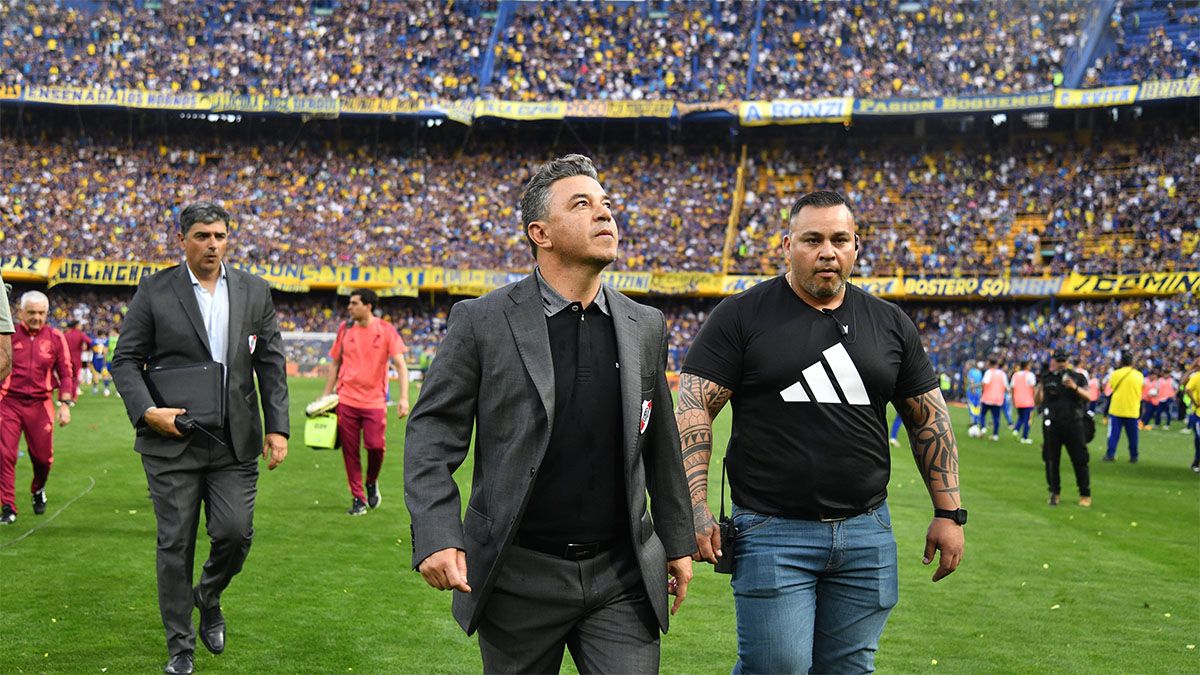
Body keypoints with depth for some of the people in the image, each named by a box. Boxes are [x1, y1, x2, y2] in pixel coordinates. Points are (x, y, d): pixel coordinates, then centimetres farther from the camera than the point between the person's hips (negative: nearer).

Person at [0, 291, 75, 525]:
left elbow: (66, 374, 7)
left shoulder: (55, 337, 3)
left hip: (40, 405, 1)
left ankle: (38, 491, 38)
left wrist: (65, 404, 0)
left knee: (43, 457, 6)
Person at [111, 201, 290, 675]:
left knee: (235, 532, -4)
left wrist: (277, 427, 1)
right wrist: (147, 411, -14)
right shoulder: (155, 291, 0)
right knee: (175, 544, 3)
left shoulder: (254, 292, 7)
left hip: (235, 443, 2)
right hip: (172, 440, -2)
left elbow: (271, 365, 9)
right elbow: (125, 360, 1)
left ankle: (209, 598, 29)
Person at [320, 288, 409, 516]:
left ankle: (372, 482, 20)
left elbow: (400, 364, -5)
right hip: (346, 400, 2)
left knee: (376, 445, -11)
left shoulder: (386, 330, -2)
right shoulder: (345, 329, 6)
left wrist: (404, 398, -15)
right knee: (350, 450, 2)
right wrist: (326, 395, 10)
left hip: (374, 400, -2)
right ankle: (358, 499, 14)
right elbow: (335, 363, 15)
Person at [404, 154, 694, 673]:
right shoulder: (482, 321, -5)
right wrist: (436, 535, -17)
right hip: (518, 576, -2)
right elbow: (432, 431, -5)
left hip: (621, 577, 2)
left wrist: (677, 541, 17)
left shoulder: (645, 327, 6)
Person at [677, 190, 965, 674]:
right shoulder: (742, 316, -2)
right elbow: (694, 408, -6)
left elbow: (929, 418, 14)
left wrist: (948, 512, 9)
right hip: (772, 533, -4)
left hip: (867, 533, 4)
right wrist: (695, 508, -15)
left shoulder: (890, 324, 10)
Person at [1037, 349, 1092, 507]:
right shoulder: (1047, 379, 6)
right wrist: (1040, 385, -16)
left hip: (1073, 424, -1)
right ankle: (1054, 493, 16)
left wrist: (1075, 387, -23)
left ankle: (1085, 495, 10)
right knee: (1051, 460, 5)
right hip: (1052, 425, 1)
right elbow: (1037, 402, 0)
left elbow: (1087, 396, -6)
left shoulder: (1078, 377, 5)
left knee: (1080, 460, 1)